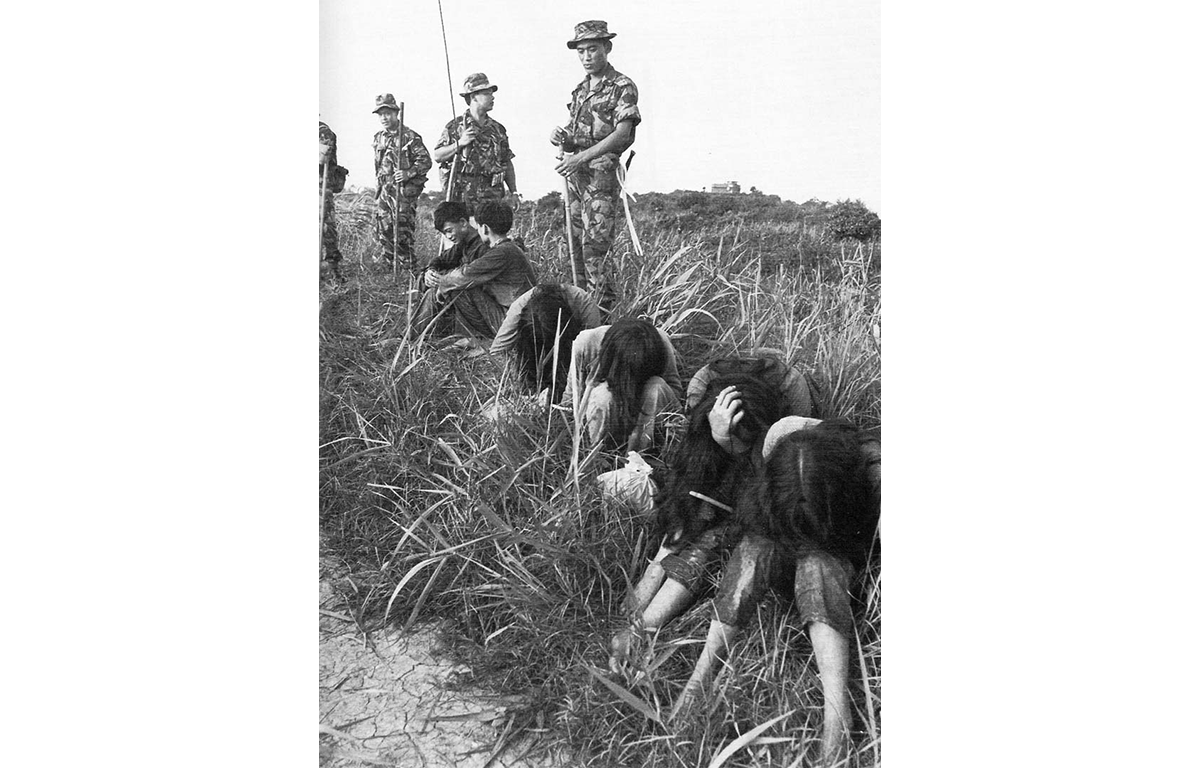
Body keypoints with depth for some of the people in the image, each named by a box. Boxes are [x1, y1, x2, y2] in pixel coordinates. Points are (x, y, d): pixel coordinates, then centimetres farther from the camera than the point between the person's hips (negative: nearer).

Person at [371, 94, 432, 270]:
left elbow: (426, 161, -11)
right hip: (383, 191, 7)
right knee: (382, 232, 8)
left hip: (404, 191, -7)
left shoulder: (410, 137, -8)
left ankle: (410, 268, 0)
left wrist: (409, 173, -23)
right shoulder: (379, 138, 13)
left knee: (402, 232, -9)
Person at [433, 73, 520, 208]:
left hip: (493, 198, 4)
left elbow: (507, 164, 18)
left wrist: (514, 193, 10)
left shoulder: (498, 129, 16)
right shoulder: (455, 126, 3)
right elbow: (437, 156, -1)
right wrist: (459, 144, -14)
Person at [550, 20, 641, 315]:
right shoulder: (580, 89, 19)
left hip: (602, 175, -8)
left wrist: (582, 157, -23)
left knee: (594, 249, -12)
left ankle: (603, 310, -5)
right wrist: (561, 137, 2)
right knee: (574, 245, 7)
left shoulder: (622, 87, -5)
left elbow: (622, 135, -15)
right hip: (575, 175, 8)